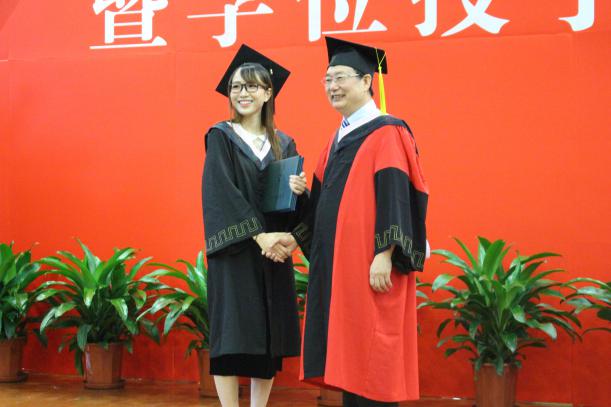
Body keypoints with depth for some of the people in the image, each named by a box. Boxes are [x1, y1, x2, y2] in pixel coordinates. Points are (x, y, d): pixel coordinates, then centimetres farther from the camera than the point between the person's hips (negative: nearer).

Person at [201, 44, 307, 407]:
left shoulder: (284, 144, 12)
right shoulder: (221, 137, 2)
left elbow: (296, 207, 9)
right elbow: (222, 194, -10)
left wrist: (301, 192, -15)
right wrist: (258, 234, -19)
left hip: (274, 252, 4)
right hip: (234, 250, -4)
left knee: (270, 338, 4)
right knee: (232, 337, -7)